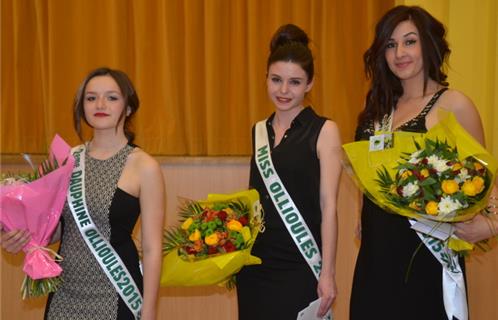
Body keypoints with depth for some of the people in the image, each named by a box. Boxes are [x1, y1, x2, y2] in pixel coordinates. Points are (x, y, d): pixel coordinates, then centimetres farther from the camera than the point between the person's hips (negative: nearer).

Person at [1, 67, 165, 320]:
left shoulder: (144, 166, -10)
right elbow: (59, 229, 14)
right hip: (65, 293, 5)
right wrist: (22, 238, -5)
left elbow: (152, 248, -10)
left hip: (116, 293, -4)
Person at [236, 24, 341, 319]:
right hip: (254, 263, 5)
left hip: (299, 266, -5)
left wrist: (327, 273, -14)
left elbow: (328, 206, -10)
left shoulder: (324, 130, -6)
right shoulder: (259, 131, 9)